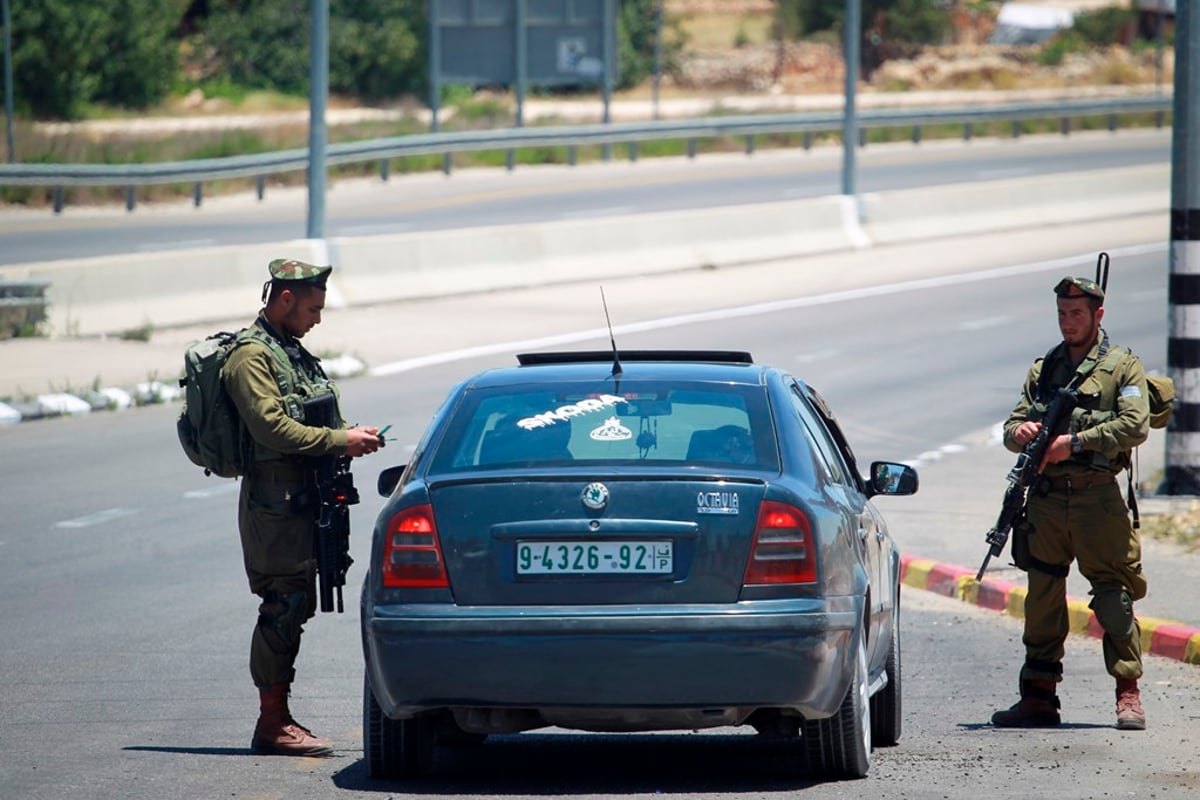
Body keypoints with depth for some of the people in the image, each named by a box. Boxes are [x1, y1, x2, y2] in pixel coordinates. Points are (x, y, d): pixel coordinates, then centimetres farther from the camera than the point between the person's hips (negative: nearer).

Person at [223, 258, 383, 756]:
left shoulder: (293, 354, 21)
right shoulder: (251, 356, -10)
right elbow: (271, 425, -20)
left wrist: (352, 436, 7)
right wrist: (339, 441, -20)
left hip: (304, 502, 10)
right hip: (275, 503, -10)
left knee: (294, 608, 11)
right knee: (283, 608, -10)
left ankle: (277, 718, 16)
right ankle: (272, 723, -9)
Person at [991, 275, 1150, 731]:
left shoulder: (1123, 367, 3)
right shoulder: (1043, 369, 17)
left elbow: (1135, 426, -11)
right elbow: (1011, 428, 16)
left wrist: (1074, 442, -17)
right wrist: (1021, 432, -9)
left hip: (1097, 497, -4)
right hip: (1046, 499, 4)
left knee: (1113, 594, -6)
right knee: (1042, 595, 3)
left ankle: (1128, 694, -2)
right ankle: (1039, 697, 8)